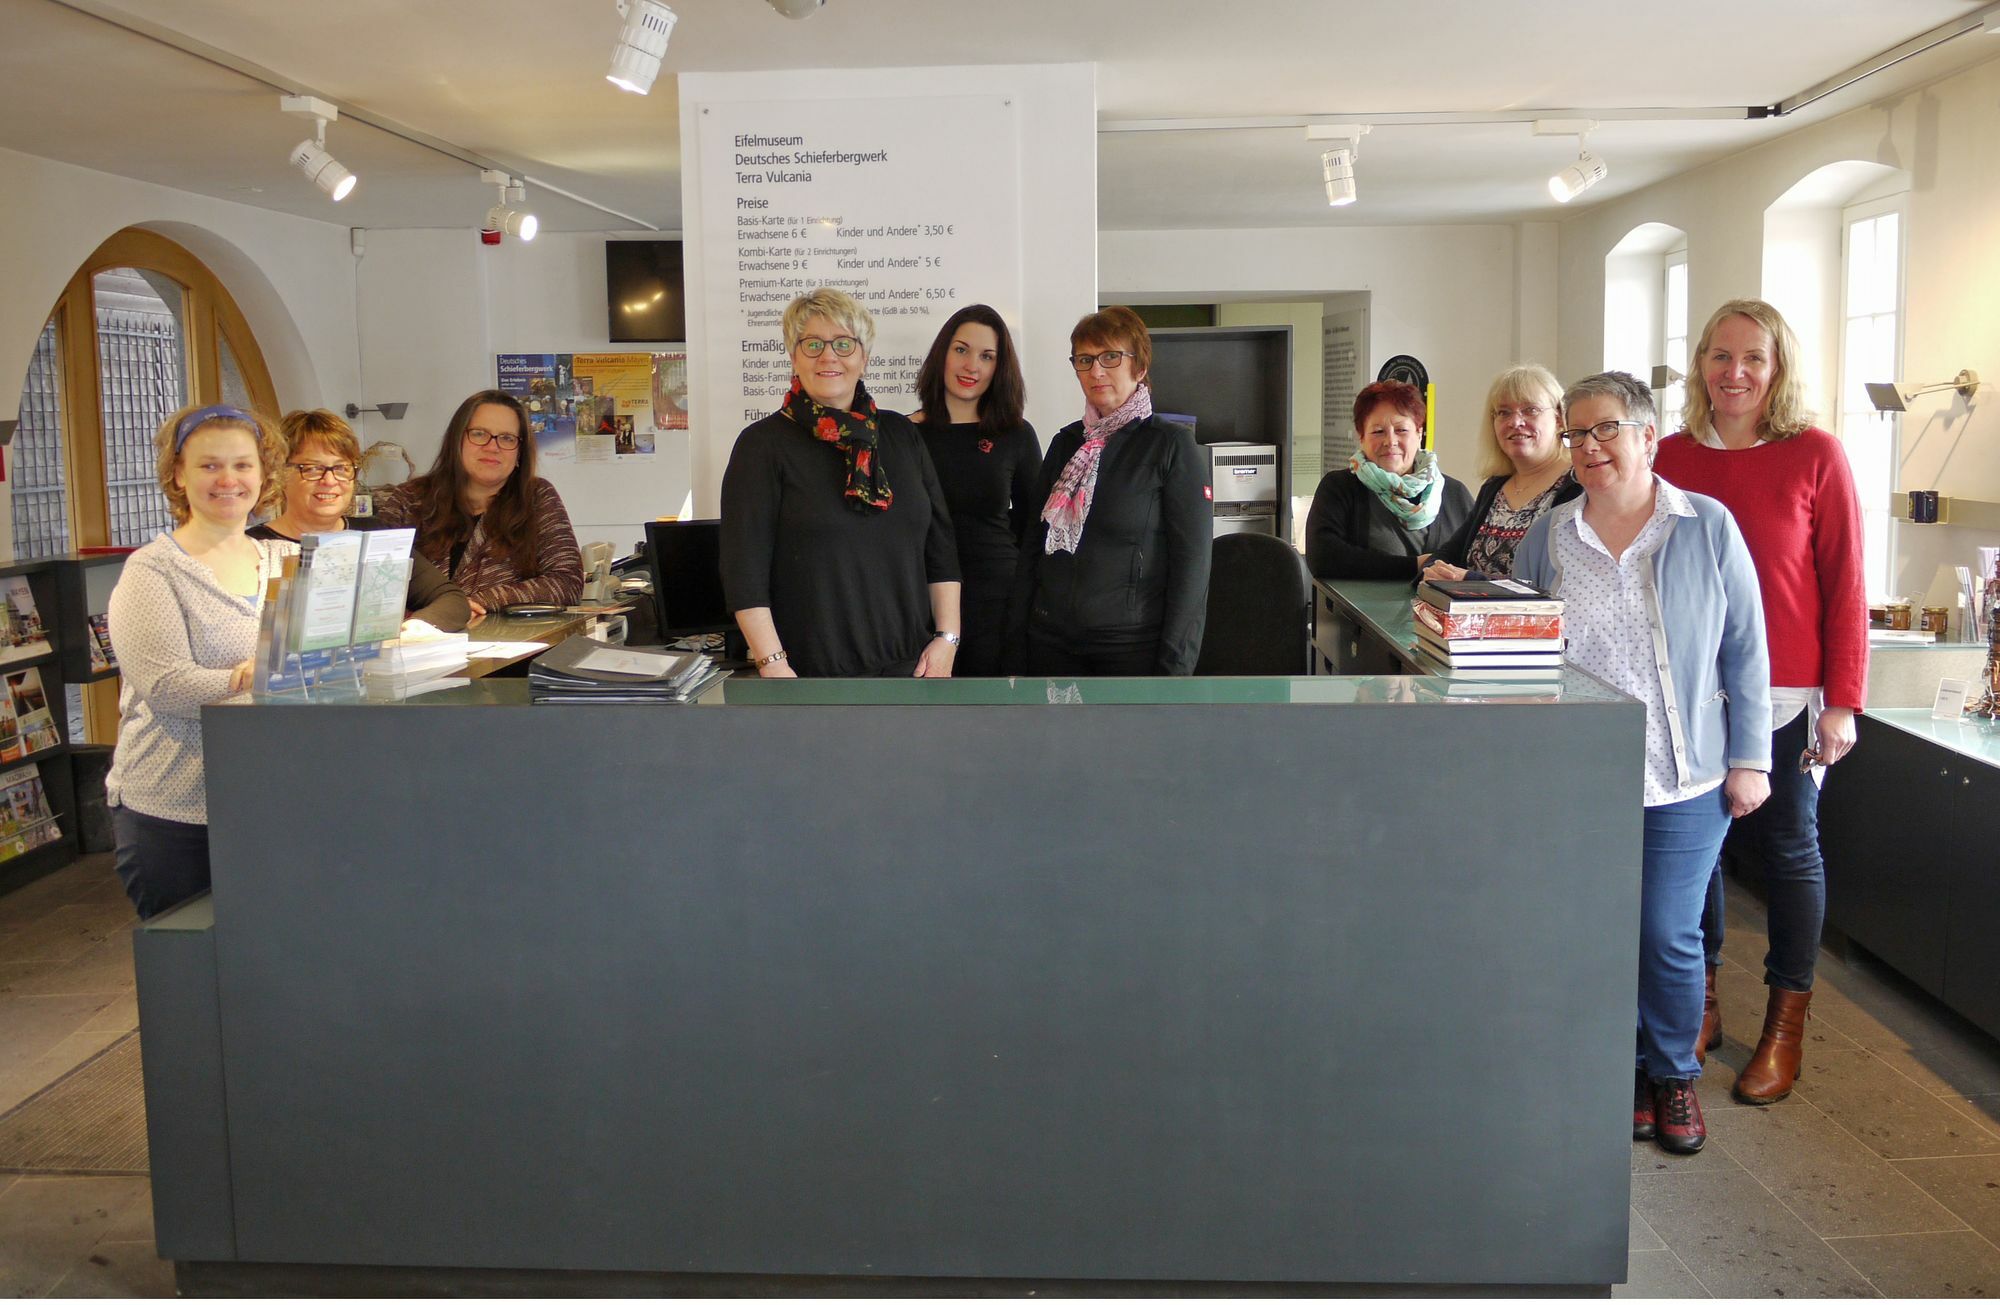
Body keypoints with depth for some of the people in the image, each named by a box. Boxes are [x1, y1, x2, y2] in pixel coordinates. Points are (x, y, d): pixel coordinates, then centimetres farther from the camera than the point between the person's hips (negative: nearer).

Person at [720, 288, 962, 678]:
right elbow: (744, 570, -9)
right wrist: (773, 666, -16)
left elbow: (941, 544, 10)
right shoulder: (763, 444, -3)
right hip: (811, 671, -4)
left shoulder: (901, 435, 10)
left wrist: (947, 638, 1)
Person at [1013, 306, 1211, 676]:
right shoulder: (1065, 443, 9)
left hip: (1135, 646, -4)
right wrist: (1017, 633, 6)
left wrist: (1175, 666, -14)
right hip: (1052, 642, 4)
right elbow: (1033, 543, 13)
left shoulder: (1173, 445, -5)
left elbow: (1192, 562, -9)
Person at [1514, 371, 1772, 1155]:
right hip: (1577, 779, 2)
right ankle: (1625, 1068, 28)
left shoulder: (1708, 528, -2)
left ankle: (1675, 1074, 25)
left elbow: (1744, 650, 1)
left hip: (1685, 780, -1)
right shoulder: (1547, 539, 3)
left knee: (1670, 937, 2)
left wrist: (1749, 758, -1)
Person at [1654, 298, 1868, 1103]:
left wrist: (1842, 701, -9)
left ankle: (1786, 1023, 21)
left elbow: (1844, 585, -5)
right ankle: (1700, 1008, 26)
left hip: (1784, 695, -3)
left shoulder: (1814, 455, -5)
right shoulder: (1674, 457, 4)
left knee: (1786, 847, 6)